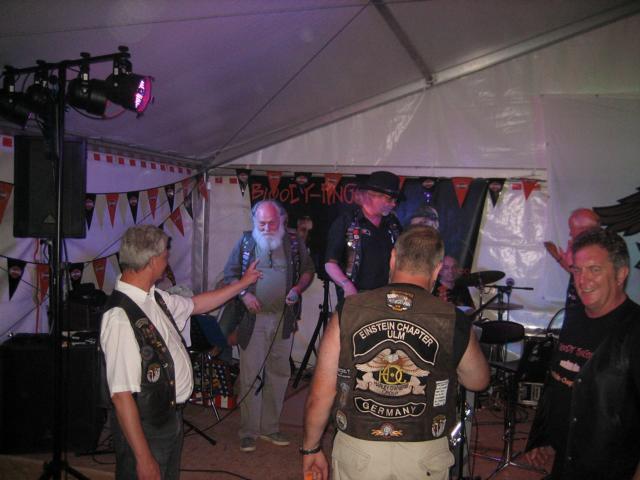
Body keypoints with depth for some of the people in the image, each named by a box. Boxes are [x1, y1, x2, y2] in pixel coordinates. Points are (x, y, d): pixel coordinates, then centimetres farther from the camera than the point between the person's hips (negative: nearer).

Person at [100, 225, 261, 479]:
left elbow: (196, 304, 19)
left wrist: (242, 283, 26)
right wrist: (143, 458, -24)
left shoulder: (155, 297, -1)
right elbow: (122, 396, -28)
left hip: (171, 417, 9)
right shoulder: (120, 316, -28)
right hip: (144, 428, -9)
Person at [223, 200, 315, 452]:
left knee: (279, 374, 10)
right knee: (249, 374, -1)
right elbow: (230, 273, 6)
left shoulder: (294, 242, 4)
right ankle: (248, 431, 12)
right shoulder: (246, 242, 2)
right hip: (253, 318, -2)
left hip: (283, 318, 2)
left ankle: (270, 427, 25)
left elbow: (308, 270, 11)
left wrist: (298, 288, -9)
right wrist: (244, 294, -12)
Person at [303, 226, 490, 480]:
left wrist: (311, 449, 7)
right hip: (423, 458, 0)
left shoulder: (348, 312, -11)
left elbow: (319, 397, -8)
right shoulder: (454, 322, -11)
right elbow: (478, 382, 8)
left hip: (356, 451, 0)